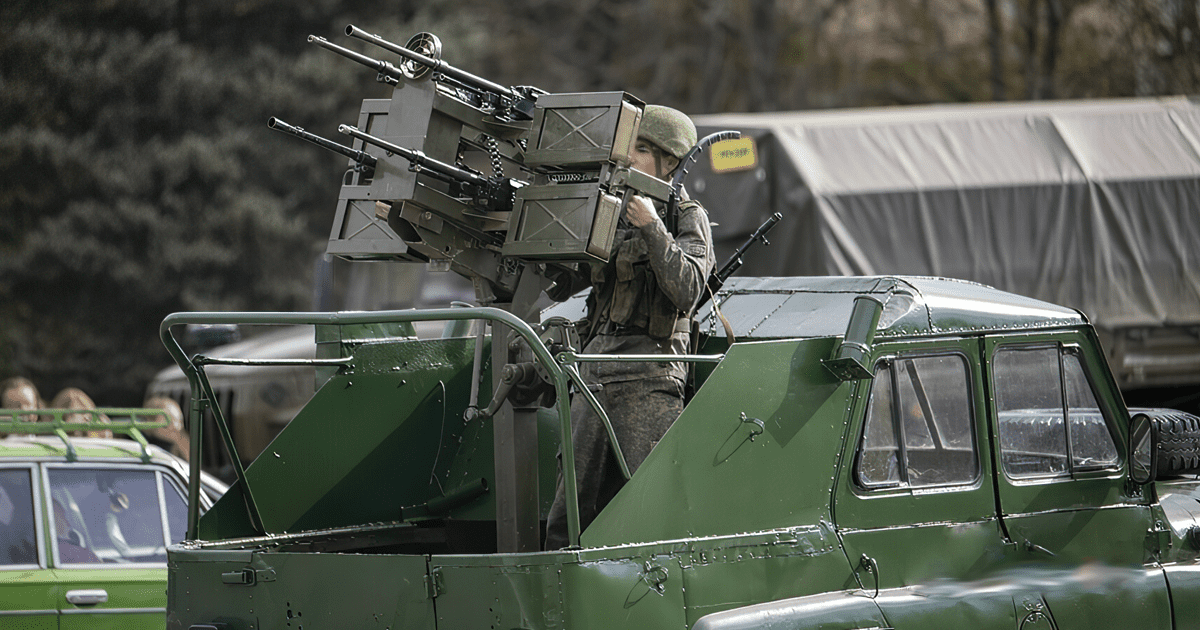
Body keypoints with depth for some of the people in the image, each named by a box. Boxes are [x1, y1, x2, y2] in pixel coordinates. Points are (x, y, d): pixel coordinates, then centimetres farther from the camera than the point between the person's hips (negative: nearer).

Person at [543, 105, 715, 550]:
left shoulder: (688, 218, 3)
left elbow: (687, 291, -13)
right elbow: (557, 285, 17)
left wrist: (652, 227, -17)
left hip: (648, 379, -7)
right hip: (595, 375, 7)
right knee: (567, 517, 4)